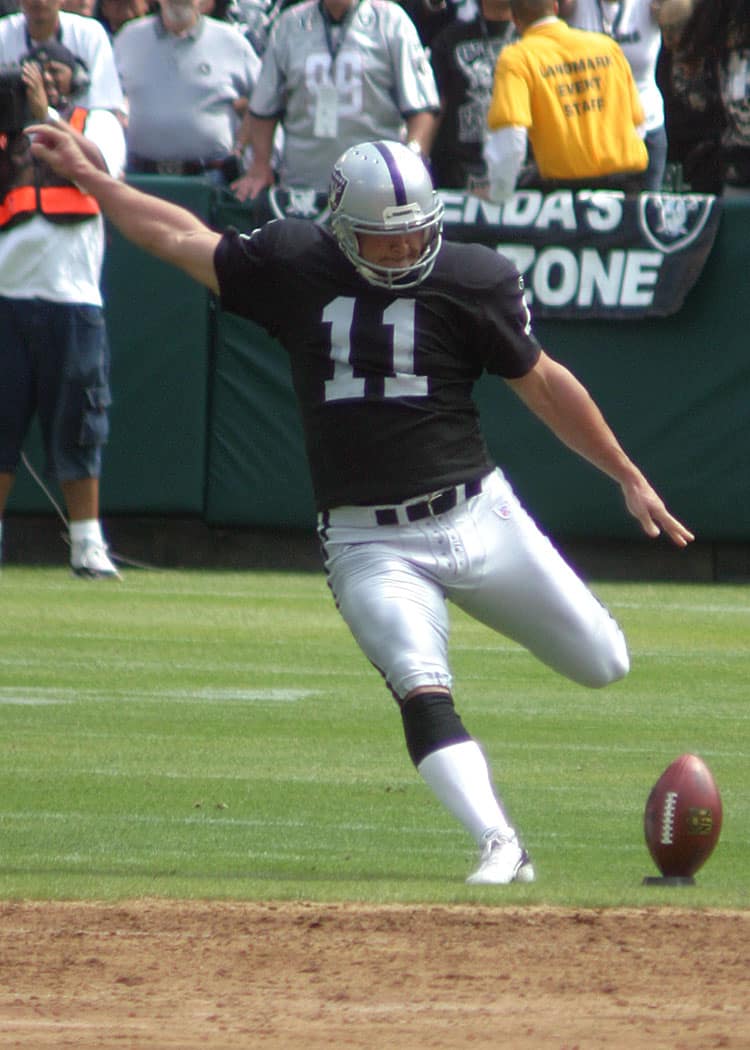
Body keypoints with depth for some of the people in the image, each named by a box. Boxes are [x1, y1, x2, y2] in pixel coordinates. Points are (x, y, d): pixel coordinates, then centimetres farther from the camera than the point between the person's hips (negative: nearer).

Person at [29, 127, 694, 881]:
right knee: (422, 692, -23)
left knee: (602, 666, 3)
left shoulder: (473, 280, -3)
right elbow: (181, 237, 13)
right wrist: (83, 173, 16)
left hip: (477, 519, 1)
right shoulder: (294, 267, 0)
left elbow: (542, 382, 6)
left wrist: (628, 478, 9)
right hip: (368, 546, -1)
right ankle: (498, 847, -27)